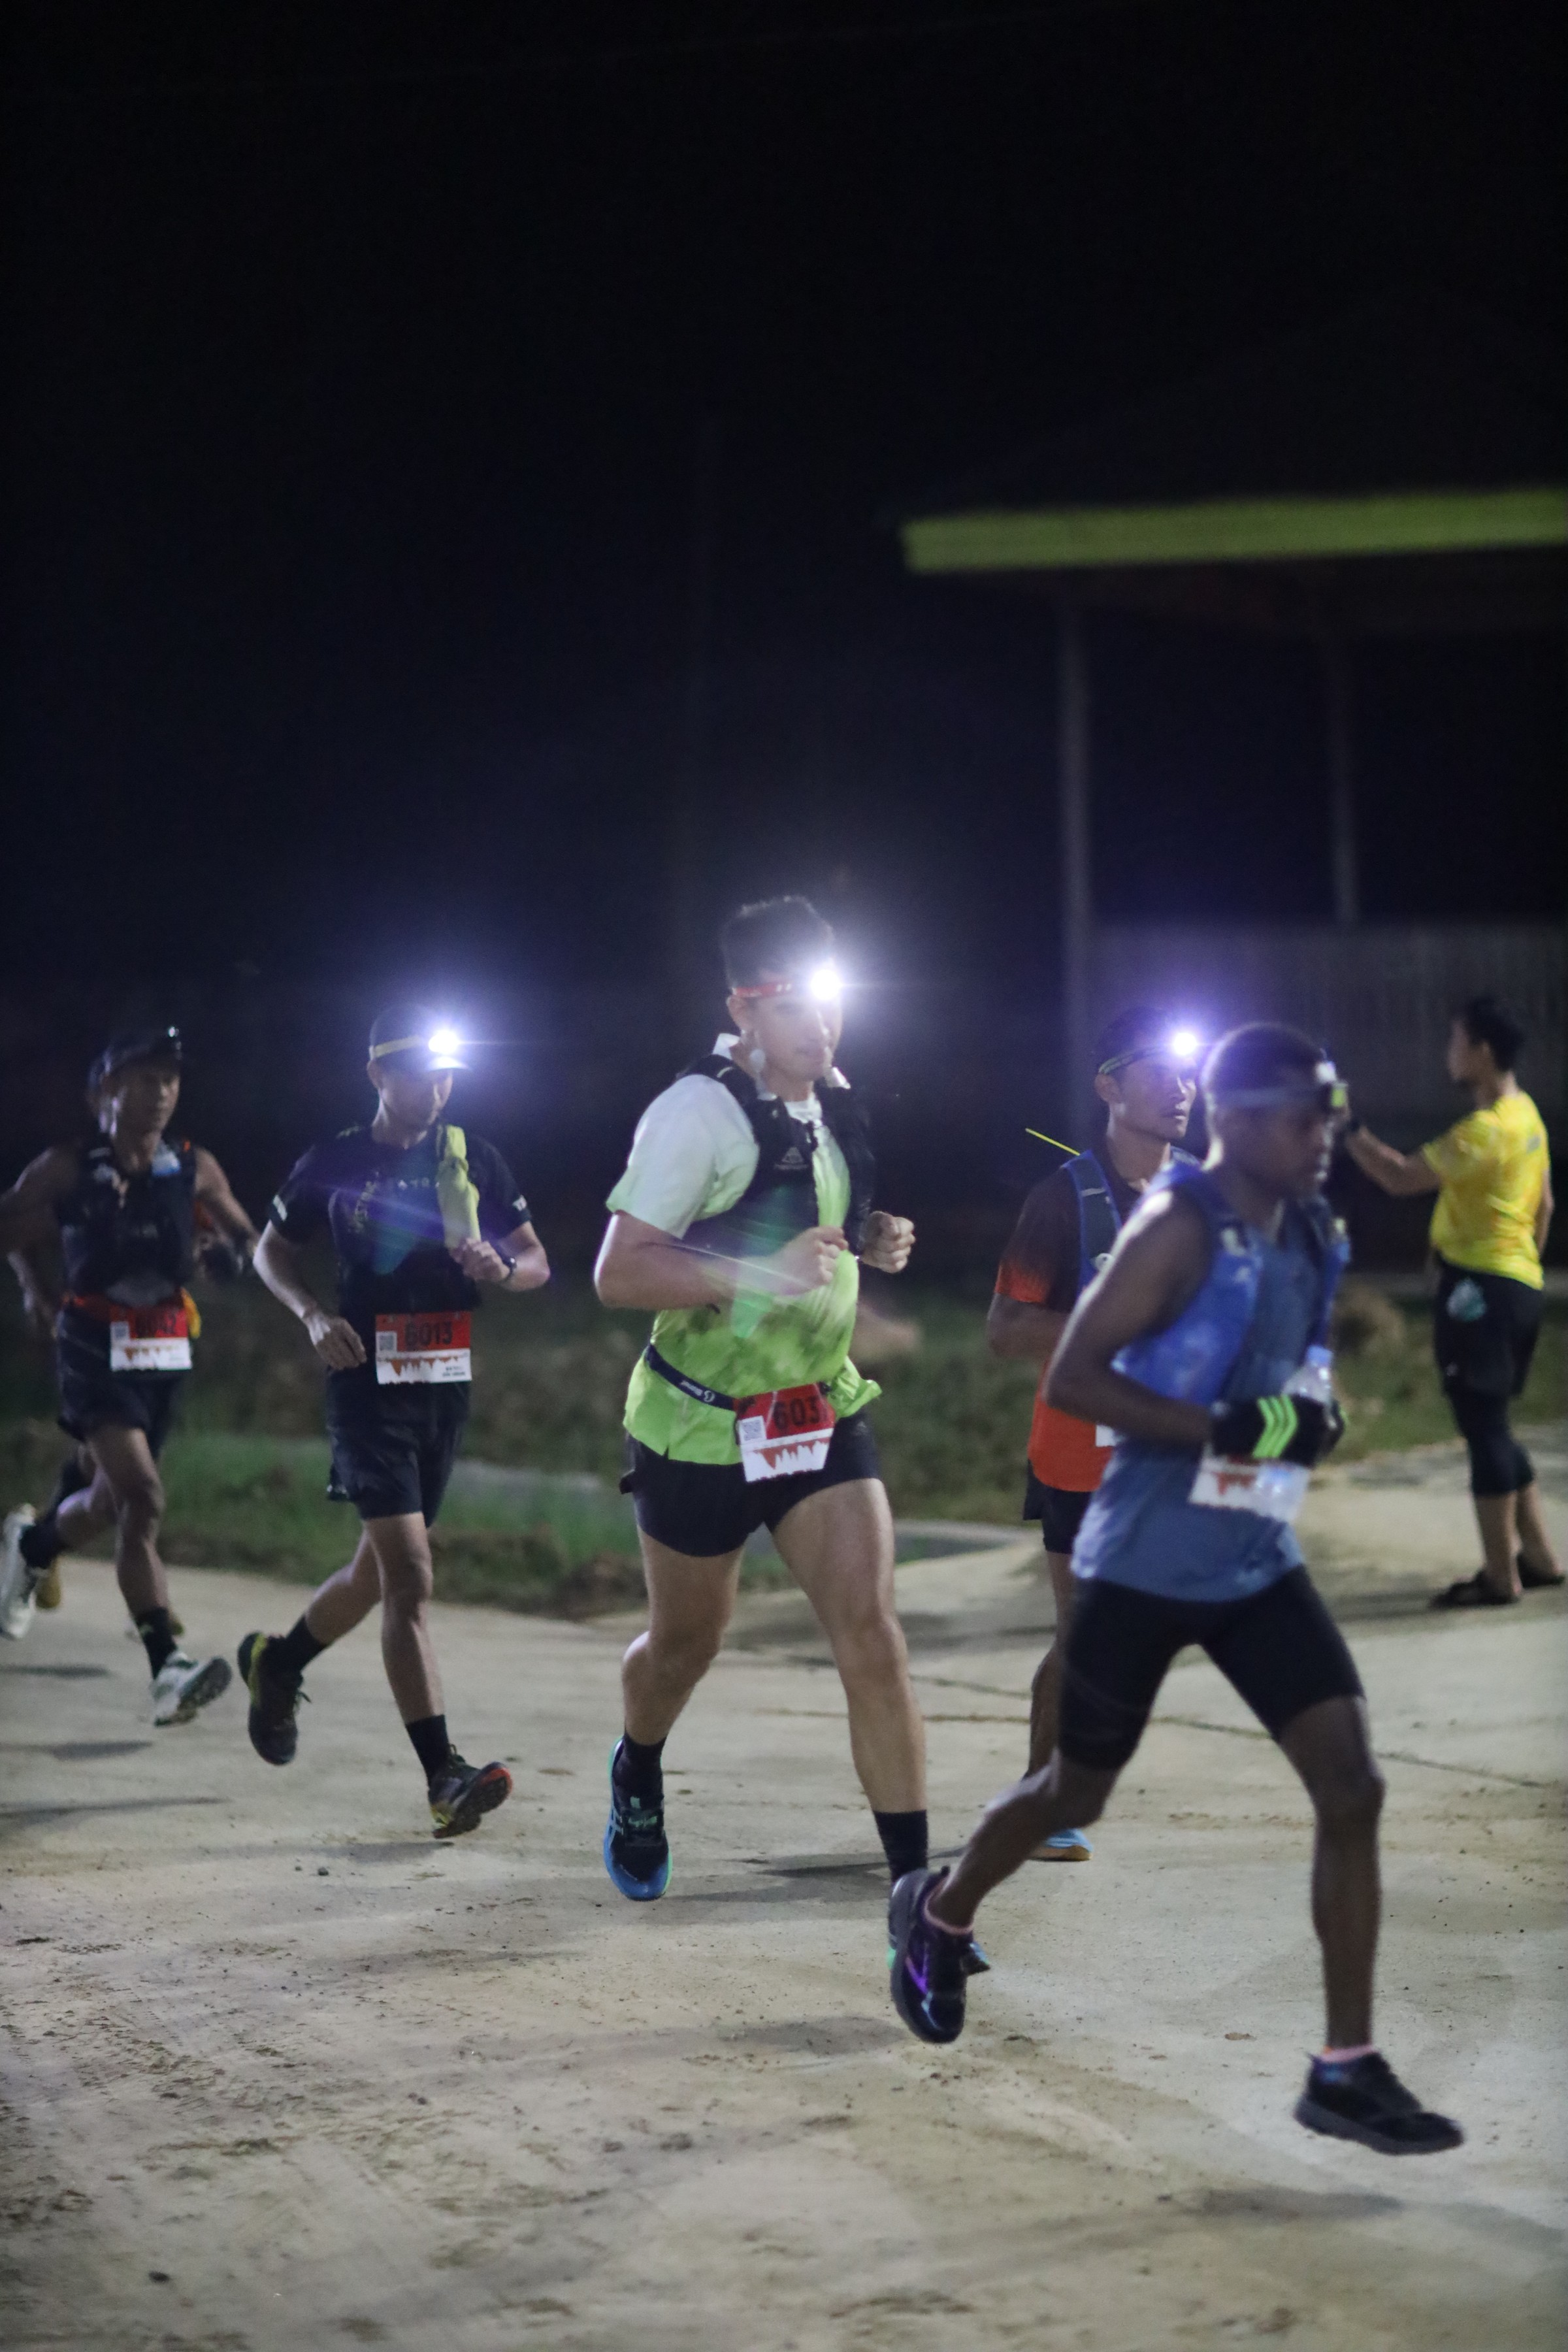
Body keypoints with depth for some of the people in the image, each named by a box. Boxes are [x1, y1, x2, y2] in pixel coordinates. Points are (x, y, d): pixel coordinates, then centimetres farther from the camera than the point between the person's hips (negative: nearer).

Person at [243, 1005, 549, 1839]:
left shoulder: (473, 1158, 6)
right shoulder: (336, 1163, -2)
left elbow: (537, 1262, 9)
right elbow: (273, 1249, 11)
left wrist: (501, 1269, -14)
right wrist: (315, 1315, -7)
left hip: (447, 1386, 5)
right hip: (368, 1385, -5)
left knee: (380, 1571, 17)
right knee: (410, 1579, -15)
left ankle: (277, 1661, 46)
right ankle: (445, 1778, -18)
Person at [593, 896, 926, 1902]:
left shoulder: (834, 1102, 5)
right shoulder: (698, 1112, -18)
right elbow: (618, 1271, -24)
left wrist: (870, 1241, 3)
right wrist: (762, 1272, -34)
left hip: (823, 1416, 5)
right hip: (703, 1430, -4)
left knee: (873, 1637, -11)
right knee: (686, 1646, 16)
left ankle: (915, 1884, -9)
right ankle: (639, 1778, 50)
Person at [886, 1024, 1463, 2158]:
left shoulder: (1311, 1234, 5)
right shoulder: (1179, 1227, -18)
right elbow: (1071, 1379, -23)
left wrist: (1307, 1421, 6)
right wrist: (1230, 1428, -27)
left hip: (1256, 1560, 6)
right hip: (1145, 1566, -6)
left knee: (1353, 1786, -8)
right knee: (1076, 1795, 12)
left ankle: (1348, 2070, -3)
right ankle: (938, 1912, 43)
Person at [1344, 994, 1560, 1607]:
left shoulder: (1486, 1129, -18)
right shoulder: (1526, 1115, 12)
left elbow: (1400, 1177, -21)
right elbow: (1543, 1203, 21)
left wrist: (1348, 1132, -13)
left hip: (1479, 1285, -10)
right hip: (1518, 1282, 10)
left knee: (1483, 1425, -5)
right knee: (1491, 1425, 18)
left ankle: (1500, 1576, -1)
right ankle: (1537, 1556, 22)